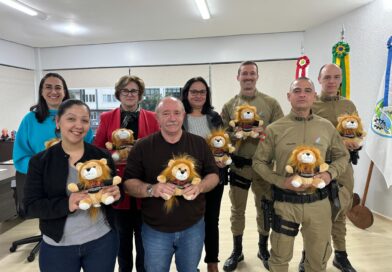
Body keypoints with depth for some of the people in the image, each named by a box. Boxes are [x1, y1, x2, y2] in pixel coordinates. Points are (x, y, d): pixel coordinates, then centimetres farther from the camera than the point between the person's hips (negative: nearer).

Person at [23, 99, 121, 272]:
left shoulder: (102, 156, -3)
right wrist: (66, 204, -26)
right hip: (57, 247, -1)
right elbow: (30, 206, -8)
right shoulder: (40, 161, -5)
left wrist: (115, 193, -18)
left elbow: (116, 189, 6)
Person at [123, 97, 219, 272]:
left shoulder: (199, 143, -2)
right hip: (155, 230, -1)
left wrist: (200, 187, -19)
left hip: (193, 227, 2)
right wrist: (151, 189, -26)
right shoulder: (142, 146, -8)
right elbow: (128, 183, -8)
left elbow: (213, 175, 2)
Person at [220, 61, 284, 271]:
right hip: (238, 165, 1)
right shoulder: (229, 106, 2)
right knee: (237, 210, 13)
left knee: (264, 208, 14)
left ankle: (263, 248, 38)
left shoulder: (271, 103, 0)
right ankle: (237, 251, 33)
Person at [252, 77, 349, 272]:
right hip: (285, 202, -2)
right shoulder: (274, 129, -7)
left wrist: (330, 174, -7)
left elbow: (342, 155, 13)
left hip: (319, 201, 3)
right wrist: (282, 182, -15)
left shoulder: (327, 127, 1)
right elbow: (259, 161, -2)